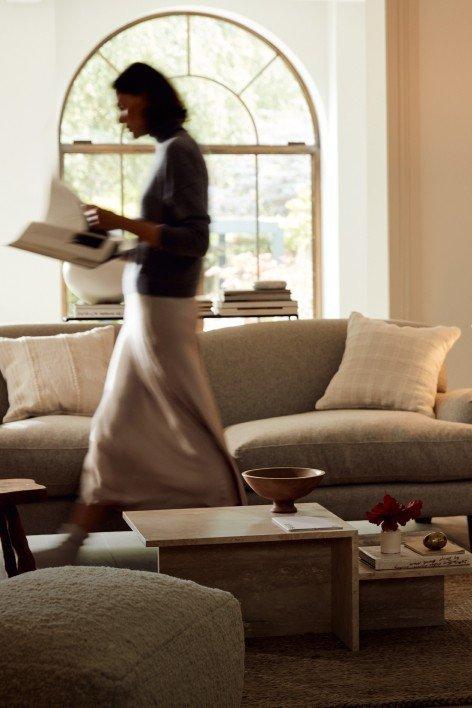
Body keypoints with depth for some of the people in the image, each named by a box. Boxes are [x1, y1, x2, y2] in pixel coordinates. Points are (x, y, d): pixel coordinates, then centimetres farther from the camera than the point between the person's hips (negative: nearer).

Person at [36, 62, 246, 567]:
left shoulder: (177, 152, -14)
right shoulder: (170, 150, 15)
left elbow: (195, 239, -22)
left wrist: (124, 223, -23)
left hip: (161, 311, -10)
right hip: (148, 308, 10)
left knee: (189, 431, -2)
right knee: (115, 428, 12)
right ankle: (73, 545, 19)